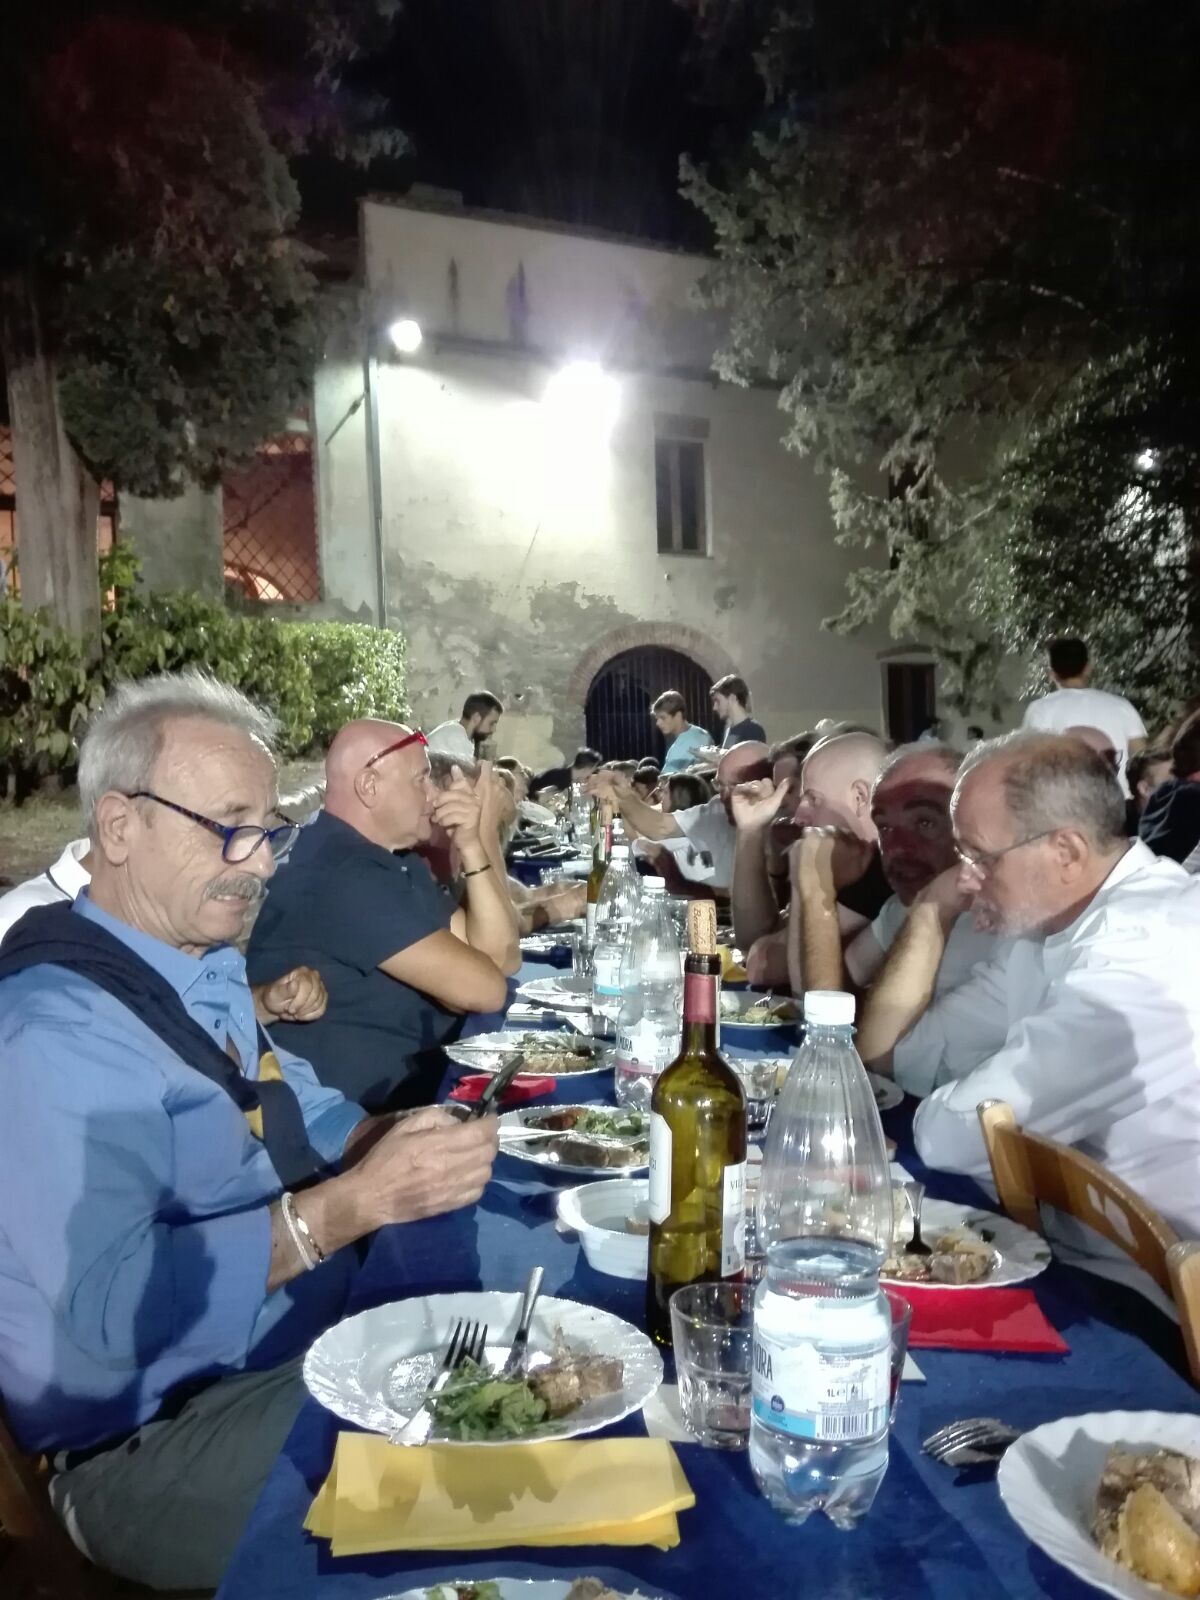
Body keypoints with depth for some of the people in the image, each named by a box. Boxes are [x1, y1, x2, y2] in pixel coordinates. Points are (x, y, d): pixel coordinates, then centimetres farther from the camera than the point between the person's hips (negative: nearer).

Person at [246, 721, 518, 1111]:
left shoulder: (396, 860, 9)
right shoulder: (344, 875, -22)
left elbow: (500, 959, 2)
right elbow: (483, 988, -21)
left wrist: (473, 847, -8)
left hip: (411, 1079, 8)